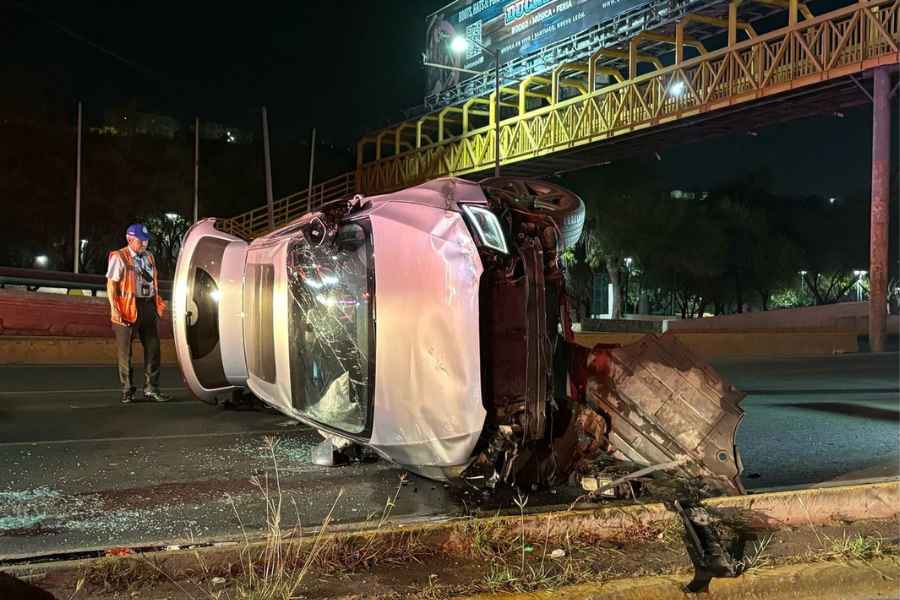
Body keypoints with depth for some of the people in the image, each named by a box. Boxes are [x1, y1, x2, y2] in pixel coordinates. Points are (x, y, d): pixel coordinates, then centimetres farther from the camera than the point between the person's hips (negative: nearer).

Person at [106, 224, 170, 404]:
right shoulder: (119, 257, -3)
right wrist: (114, 308, -17)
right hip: (128, 308, -6)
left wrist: (158, 304, 14)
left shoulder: (149, 257, 16)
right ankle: (127, 391, 11)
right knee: (125, 352, 2)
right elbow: (111, 284, -8)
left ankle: (151, 388, 12)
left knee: (152, 348, 4)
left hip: (149, 306, 6)